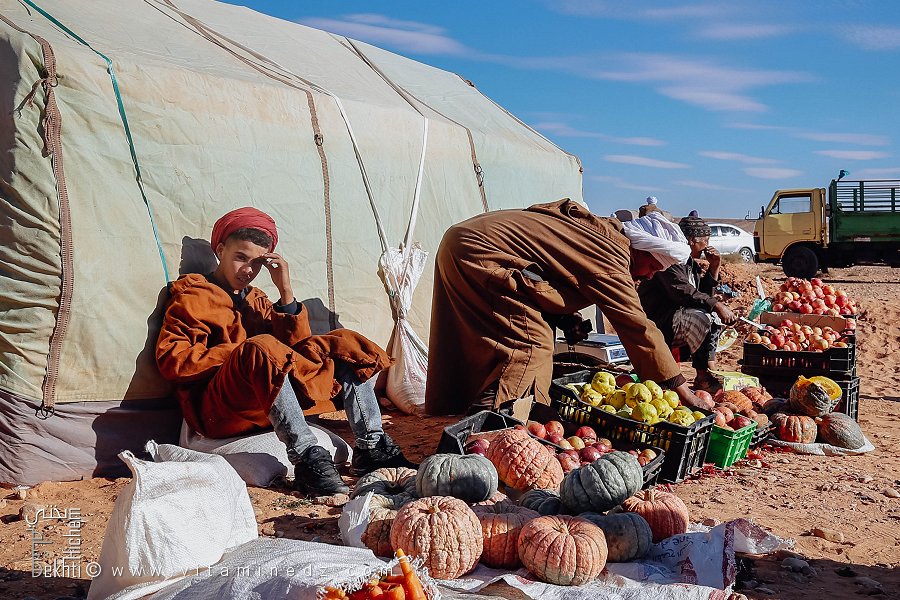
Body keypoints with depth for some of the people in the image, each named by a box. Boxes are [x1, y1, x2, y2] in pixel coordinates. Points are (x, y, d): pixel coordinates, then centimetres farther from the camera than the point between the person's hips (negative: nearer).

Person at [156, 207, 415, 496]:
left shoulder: (255, 299, 25)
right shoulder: (192, 296, 6)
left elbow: (295, 343, 12)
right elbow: (172, 360, -7)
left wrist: (285, 291, 0)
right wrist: (239, 353, -11)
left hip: (274, 400, 7)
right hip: (218, 411, -7)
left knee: (344, 345, -1)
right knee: (262, 348, -37)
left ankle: (371, 448, -13)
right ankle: (307, 459, -41)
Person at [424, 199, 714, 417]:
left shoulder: (599, 229, 12)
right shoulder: (611, 259, -16)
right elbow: (638, 328, -16)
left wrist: (565, 317, 9)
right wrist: (685, 394, -11)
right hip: (478, 254, -10)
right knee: (531, 343, -11)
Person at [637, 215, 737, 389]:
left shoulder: (691, 263, 17)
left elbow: (704, 294, 18)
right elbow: (683, 292, -28)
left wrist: (714, 268, 7)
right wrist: (717, 305, -30)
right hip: (657, 324, -11)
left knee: (715, 315, 11)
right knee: (703, 317, -28)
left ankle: (710, 370, -2)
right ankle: (703, 378, -23)